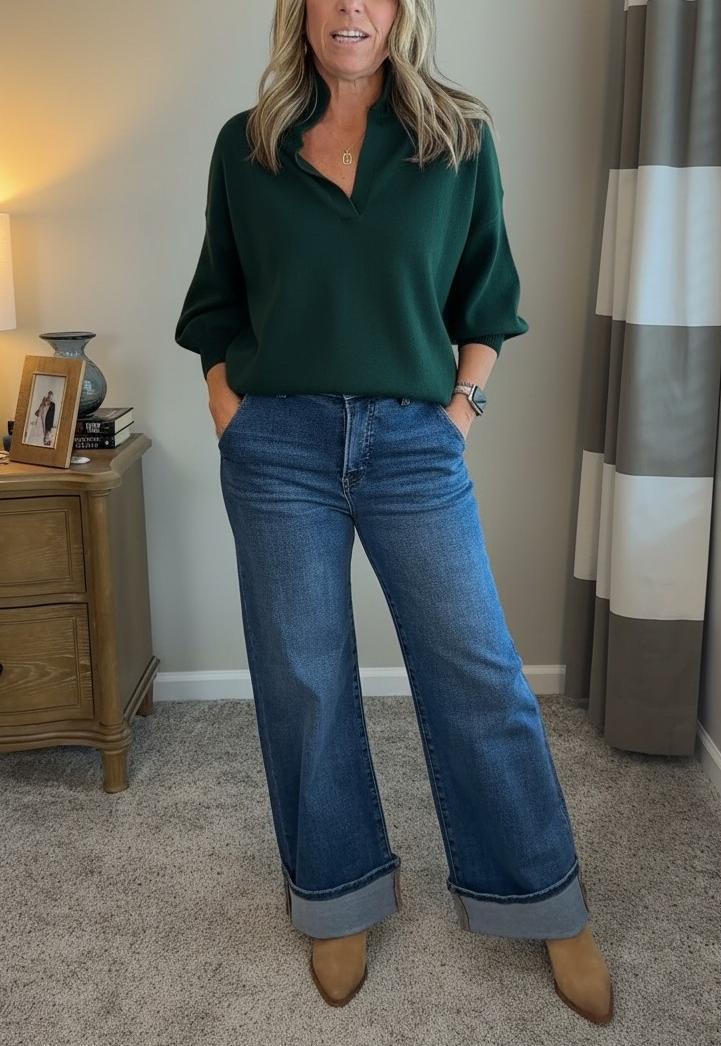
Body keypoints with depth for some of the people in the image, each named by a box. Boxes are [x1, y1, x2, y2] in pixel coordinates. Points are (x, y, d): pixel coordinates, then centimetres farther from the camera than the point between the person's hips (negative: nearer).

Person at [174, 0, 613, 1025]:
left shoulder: (459, 139, 5)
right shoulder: (245, 146, 7)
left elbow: (486, 301, 9)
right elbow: (218, 306, 12)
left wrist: (462, 409, 0)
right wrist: (231, 420, 3)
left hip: (414, 445, 0)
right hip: (279, 449, 1)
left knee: (479, 675, 2)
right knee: (303, 681, 7)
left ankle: (546, 903, 21)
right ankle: (340, 898, 28)